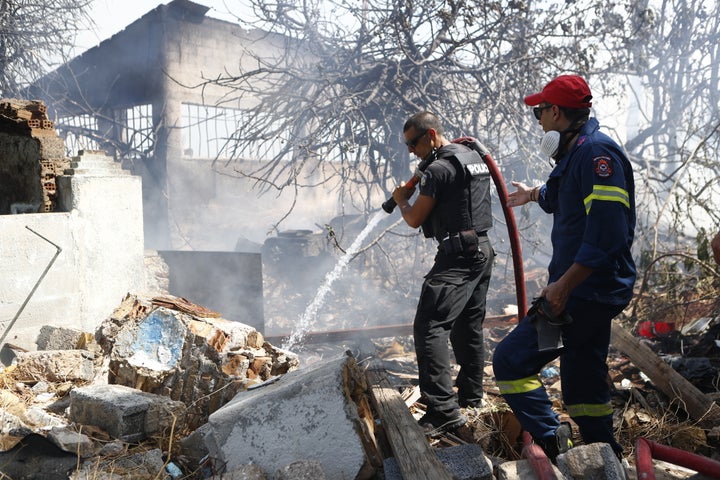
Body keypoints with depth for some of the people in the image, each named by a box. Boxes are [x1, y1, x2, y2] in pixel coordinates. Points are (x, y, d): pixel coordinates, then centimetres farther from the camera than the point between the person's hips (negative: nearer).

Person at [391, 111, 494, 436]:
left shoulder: (439, 169, -14)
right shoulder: (474, 157, 16)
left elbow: (415, 220, -10)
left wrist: (401, 200, 10)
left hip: (458, 255, -10)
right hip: (483, 250, 10)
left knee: (429, 326, -13)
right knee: (469, 327, 19)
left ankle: (444, 410, -19)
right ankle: (471, 395, 31)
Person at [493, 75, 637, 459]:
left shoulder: (596, 152, -17)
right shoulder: (578, 153, 15)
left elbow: (607, 233, -27)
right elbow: (561, 198, 39)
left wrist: (563, 286, -26)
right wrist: (533, 194, 59)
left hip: (585, 293, -10)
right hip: (589, 292, 10)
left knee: (510, 360, -11)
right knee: (582, 384, 17)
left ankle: (551, 443, -8)